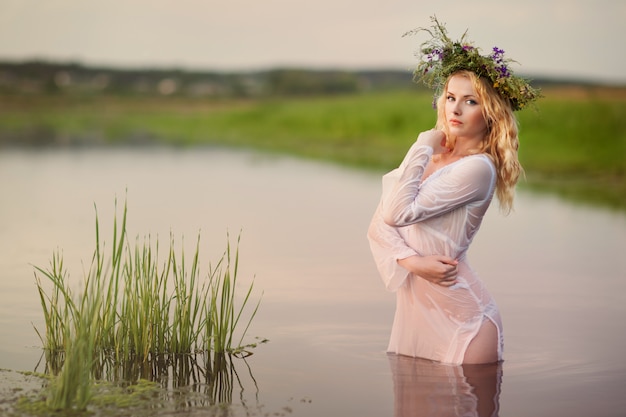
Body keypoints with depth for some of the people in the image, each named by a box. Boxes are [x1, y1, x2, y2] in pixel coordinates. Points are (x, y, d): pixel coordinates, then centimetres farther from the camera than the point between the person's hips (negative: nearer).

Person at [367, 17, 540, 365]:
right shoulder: (428, 158, 10)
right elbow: (379, 225, 3)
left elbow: (398, 213, -20)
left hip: (462, 317, -7)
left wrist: (424, 146, -10)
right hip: (414, 309, 7)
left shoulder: (478, 167, -14)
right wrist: (412, 261, -16)